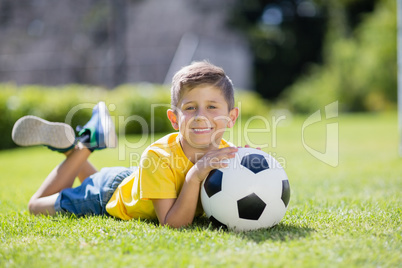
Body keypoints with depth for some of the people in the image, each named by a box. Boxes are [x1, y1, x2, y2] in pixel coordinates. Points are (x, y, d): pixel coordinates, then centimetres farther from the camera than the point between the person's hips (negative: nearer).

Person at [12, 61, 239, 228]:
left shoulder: (226, 154, -28)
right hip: (110, 194, -5)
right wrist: (194, 176, -56)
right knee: (37, 206, 18)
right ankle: (83, 146, 21)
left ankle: (72, 148, 34)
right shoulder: (158, 156, -40)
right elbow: (172, 224, -43)